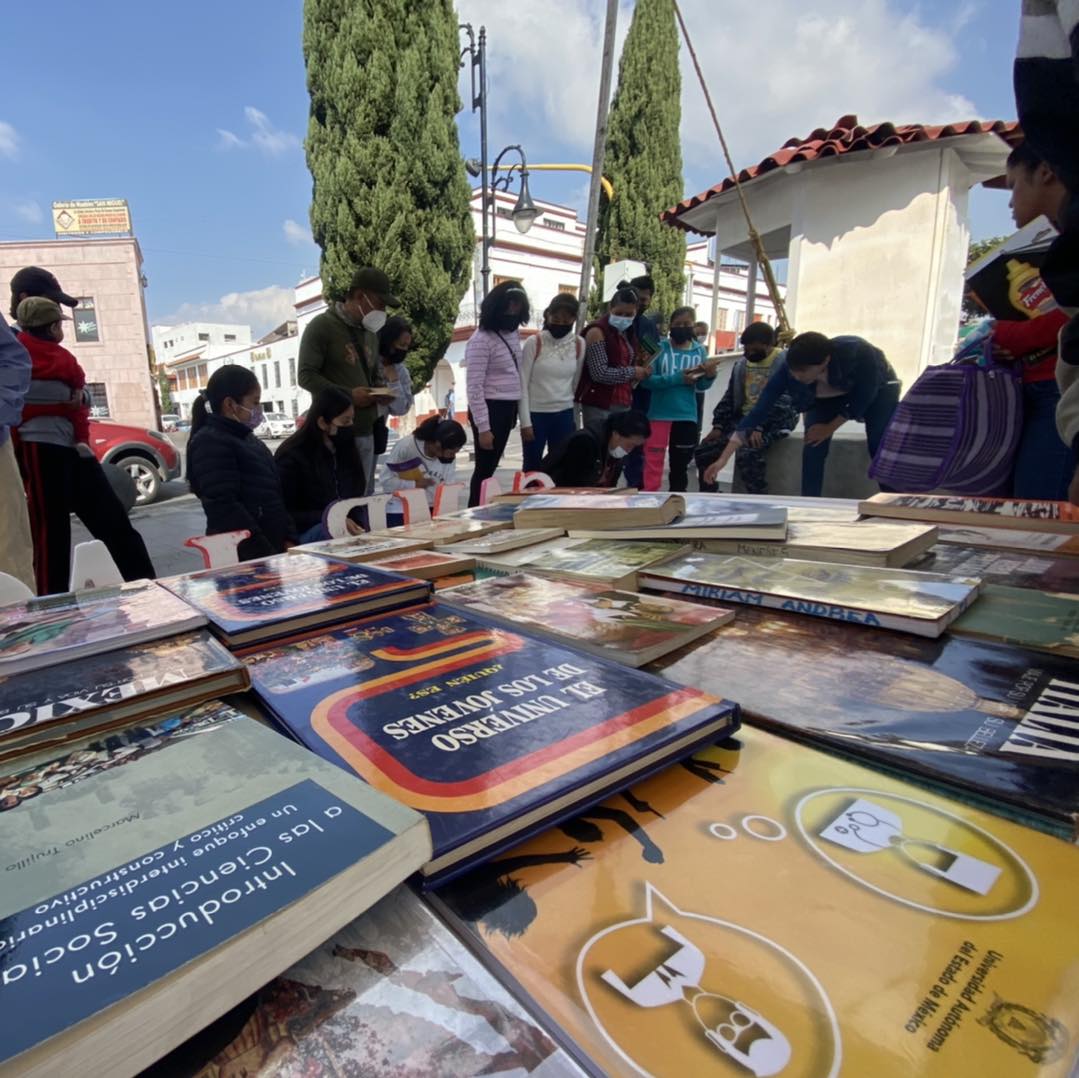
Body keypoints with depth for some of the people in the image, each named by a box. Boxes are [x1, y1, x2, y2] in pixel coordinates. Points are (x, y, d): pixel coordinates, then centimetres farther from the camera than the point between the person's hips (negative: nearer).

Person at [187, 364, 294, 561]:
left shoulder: (248, 439, 18)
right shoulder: (209, 443, -9)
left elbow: (276, 495, 19)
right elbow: (225, 509, -19)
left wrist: (288, 540, 6)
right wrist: (268, 556, -21)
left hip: (273, 547, 8)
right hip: (243, 556, -8)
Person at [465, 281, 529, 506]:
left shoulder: (514, 333, 8)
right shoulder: (481, 340, -15)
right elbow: (474, 388, -17)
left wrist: (515, 412, 13)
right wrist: (483, 427, -18)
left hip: (508, 408, 7)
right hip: (490, 409, -7)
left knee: (490, 467, 14)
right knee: (484, 468, 0)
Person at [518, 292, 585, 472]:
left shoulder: (579, 345, 2)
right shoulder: (534, 343, -9)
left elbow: (576, 382, 12)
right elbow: (523, 384, -8)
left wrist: (574, 418, 13)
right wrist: (525, 421, -11)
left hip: (564, 414, 3)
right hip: (536, 414, -3)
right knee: (532, 467, 5)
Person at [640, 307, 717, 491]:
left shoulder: (699, 351, 4)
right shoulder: (659, 348, -5)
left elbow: (701, 385, 4)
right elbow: (647, 380, -15)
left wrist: (710, 375, -17)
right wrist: (677, 378, -23)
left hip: (687, 416, 3)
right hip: (659, 414, -3)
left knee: (680, 464, 14)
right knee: (653, 460, 0)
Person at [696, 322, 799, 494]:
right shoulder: (742, 364, 14)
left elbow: (782, 401, -18)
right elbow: (729, 398, 17)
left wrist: (759, 427, -27)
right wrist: (718, 425, 5)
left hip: (772, 422, -7)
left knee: (746, 454, -35)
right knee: (704, 451, -5)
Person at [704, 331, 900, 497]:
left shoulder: (858, 353, -42)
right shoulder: (786, 368, -35)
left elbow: (864, 396, -24)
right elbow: (758, 412, -35)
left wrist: (830, 428, -18)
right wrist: (723, 459, -39)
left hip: (877, 387, -2)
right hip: (825, 397, 2)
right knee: (813, 447, -14)